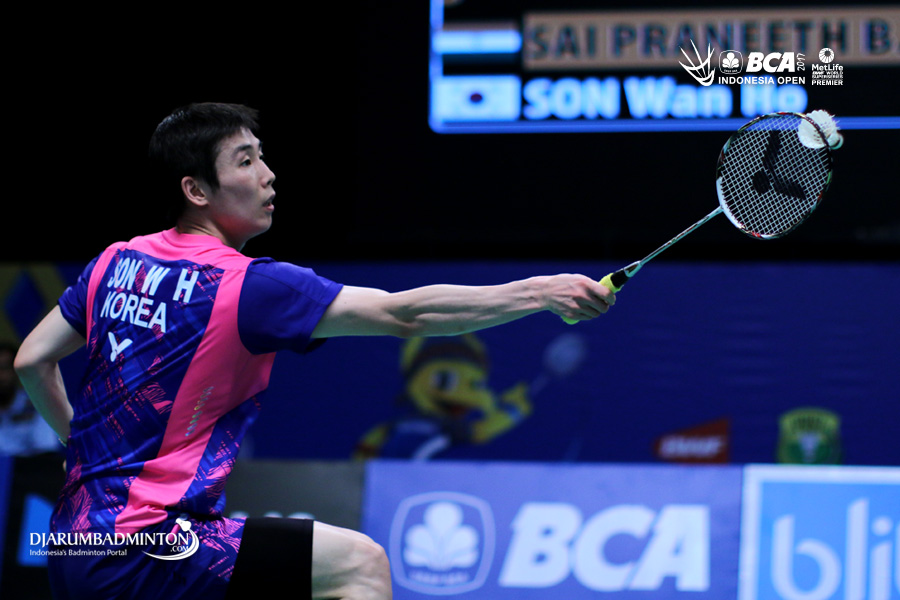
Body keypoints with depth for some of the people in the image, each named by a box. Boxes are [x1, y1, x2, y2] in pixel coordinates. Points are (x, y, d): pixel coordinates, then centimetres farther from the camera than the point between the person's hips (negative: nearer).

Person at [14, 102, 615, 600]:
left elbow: (32, 360, 16)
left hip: (76, 544, 9)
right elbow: (403, 313, -18)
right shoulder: (247, 286, -15)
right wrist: (540, 291, -16)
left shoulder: (117, 261, 8)